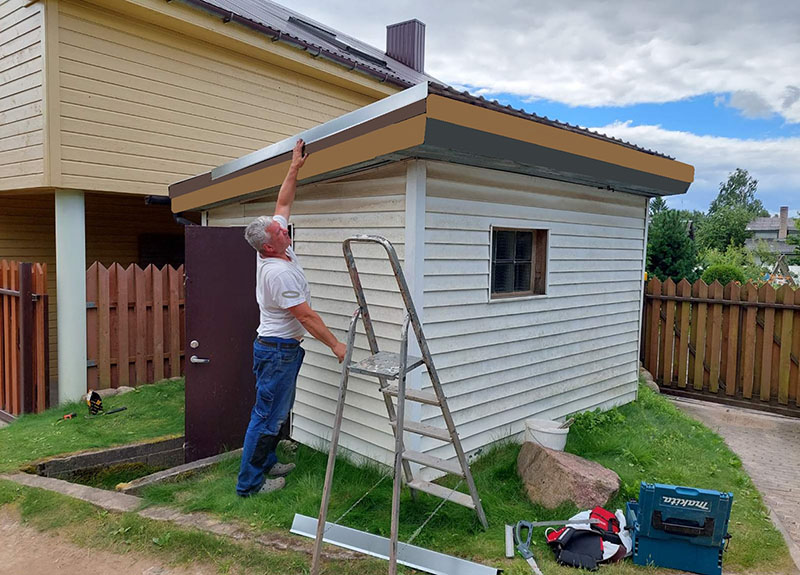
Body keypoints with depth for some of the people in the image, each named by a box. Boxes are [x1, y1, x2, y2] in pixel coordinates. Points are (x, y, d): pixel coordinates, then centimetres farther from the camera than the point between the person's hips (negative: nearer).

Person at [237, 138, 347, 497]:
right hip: (279, 350, -10)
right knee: (267, 415, -2)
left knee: (278, 410, 20)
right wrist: (335, 345, -15)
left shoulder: (271, 252, 3)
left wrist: (295, 168, 11)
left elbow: (283, 204, 13)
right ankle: (249, 482, 8)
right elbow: (306, 316, -22)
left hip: (279, 348, 10)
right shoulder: (280, 272, -24)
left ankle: (266, 464, 33)